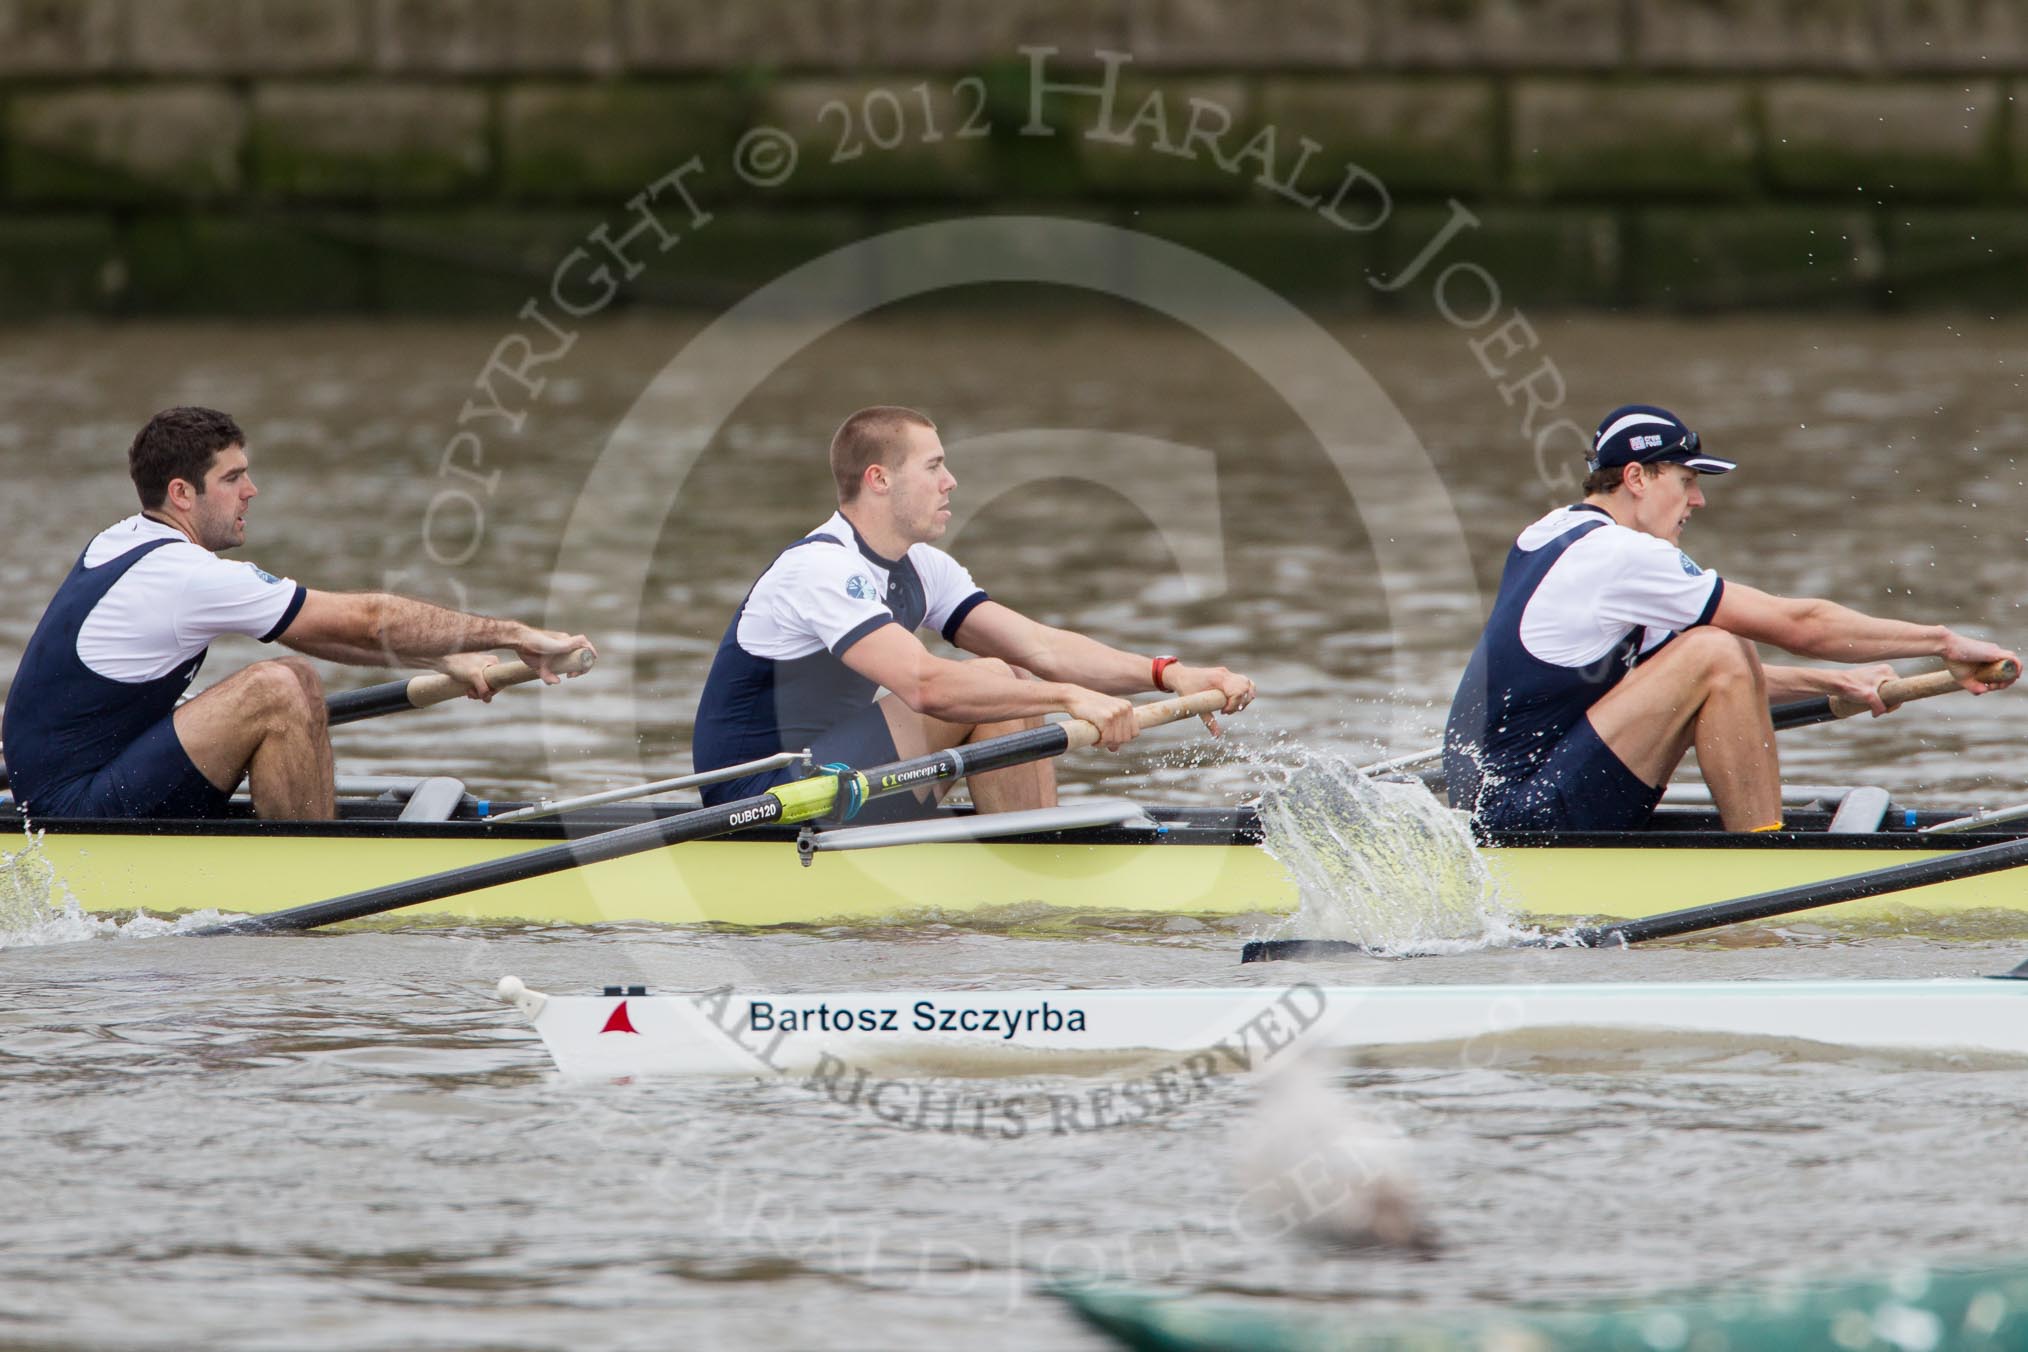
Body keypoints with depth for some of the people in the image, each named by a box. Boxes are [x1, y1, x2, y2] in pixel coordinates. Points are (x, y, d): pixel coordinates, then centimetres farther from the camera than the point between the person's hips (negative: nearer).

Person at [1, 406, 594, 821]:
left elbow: (314, 631, 15)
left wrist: (445, 659, 11)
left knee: (299, 682, 11)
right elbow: (364, 619, -15)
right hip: (75, 809, -10)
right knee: (278, 691, -23)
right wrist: (519, 636, -8)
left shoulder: (123, 543, 12)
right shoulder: (185, 575, -19)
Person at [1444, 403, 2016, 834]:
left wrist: (1829, 683, 16)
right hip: (1526, 813, -10)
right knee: (1715, 651, -17)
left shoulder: (1552, 535, 18)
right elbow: (1796, 624, -11)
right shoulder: (1619, 555, -13)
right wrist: (1945, 643, -4)